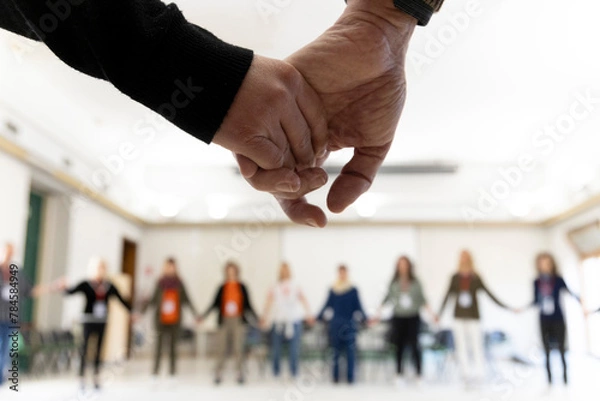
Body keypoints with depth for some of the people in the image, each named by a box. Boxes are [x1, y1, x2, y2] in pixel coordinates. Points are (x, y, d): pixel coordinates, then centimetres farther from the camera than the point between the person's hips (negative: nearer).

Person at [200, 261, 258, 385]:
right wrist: (203, 317, 6)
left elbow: (248, 305, 8)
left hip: (238, 321, -1)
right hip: (224, 320, 1)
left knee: (238, 348, -4)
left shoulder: (242, 287, 5)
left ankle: (240, 374, 4)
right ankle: (218, 374, 9)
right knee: (221, 348, 0)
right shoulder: (222, 288, 6)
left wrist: (256, 319, 5)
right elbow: (215, 304, 9)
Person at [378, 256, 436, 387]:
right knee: (399, 346, 2)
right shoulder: (394, 283, 2)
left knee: (414, 345, -7)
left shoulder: (415, 282, 2)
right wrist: (378, 313, 0)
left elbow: (422, 299, 6)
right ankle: (400, 375, 11)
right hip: (398, 318, 1)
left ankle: (419, 374, 2)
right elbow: (388, 298, 6)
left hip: (413, 318, -1)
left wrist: (432, 313, 0)